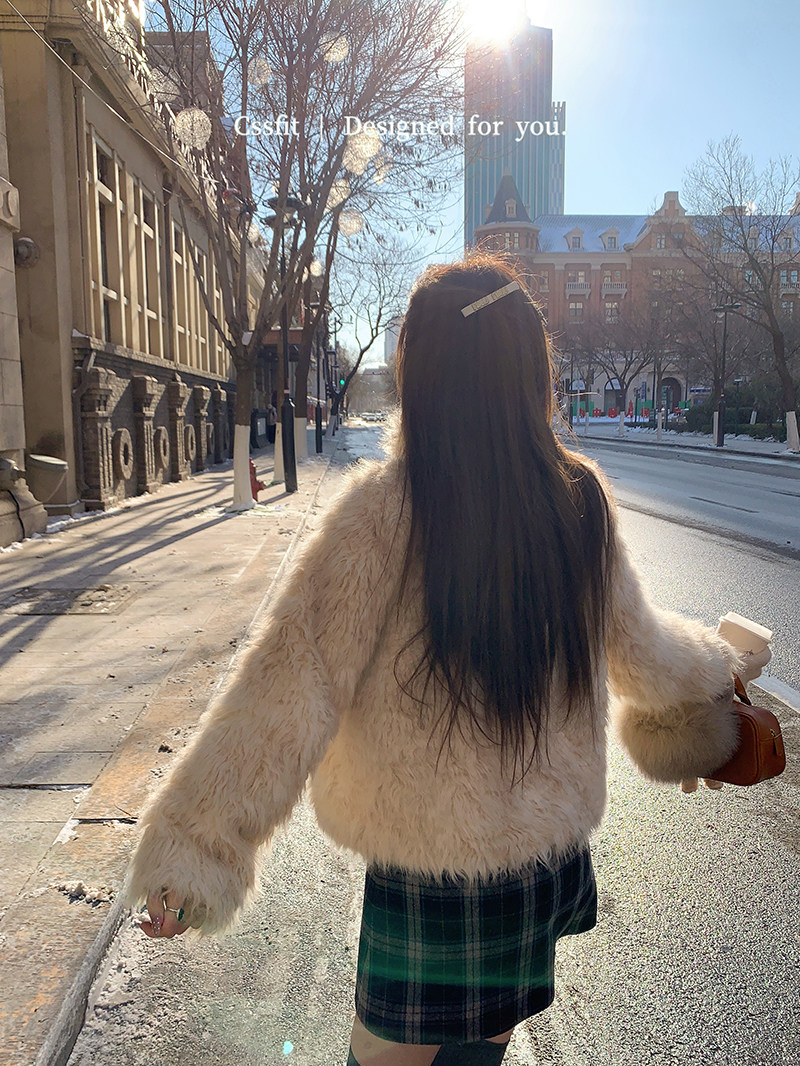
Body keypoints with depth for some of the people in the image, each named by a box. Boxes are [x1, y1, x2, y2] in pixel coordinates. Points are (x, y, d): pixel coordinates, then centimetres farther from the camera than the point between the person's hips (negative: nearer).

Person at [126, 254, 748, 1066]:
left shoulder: (386, 510, -23)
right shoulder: (580, 501, -7)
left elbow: (295, 680, -23)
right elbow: (640, 648, 6)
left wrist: (193, 844, -15)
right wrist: (711, 666, 28)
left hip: (431, 877, -5)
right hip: (553, 857, 5)